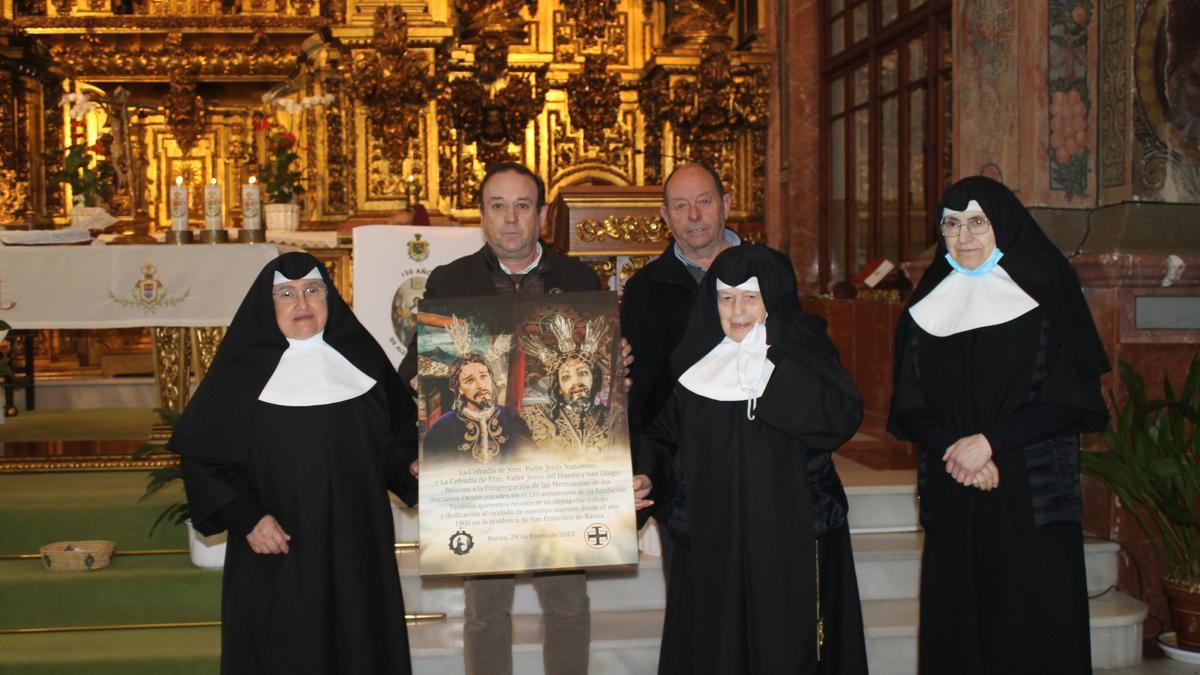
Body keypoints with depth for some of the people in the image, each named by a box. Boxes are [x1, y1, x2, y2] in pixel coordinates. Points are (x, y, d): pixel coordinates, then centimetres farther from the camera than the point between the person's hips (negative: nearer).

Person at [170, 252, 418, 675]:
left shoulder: (359, 354, 6)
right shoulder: (242, 369, -4)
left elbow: (397, 433, 11)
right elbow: (201, 456, -5)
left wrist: (413, 472, -8)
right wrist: (246, 518, -15)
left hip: (356, 549, 3)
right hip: (277, 552, -3)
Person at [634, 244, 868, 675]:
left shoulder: (803, 355, -1)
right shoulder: (697, 363, 7)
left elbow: (843, 417, -20)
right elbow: (664, 434, 17)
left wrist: (771, 357, -21)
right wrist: (645, 476, -3)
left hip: (790, 546, -2)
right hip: (711, 548, 3)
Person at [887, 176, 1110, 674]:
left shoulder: (1046, 296, 0)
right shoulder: (927, 306, 11)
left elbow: (1067, 399, -7)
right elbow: (909, 406, 6)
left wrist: (990, 442, -14)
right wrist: (952, 450, -12)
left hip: (1031, 495, -3)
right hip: (951, 496, 3)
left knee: (1033, 630, -2)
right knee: (956, 627, 4)